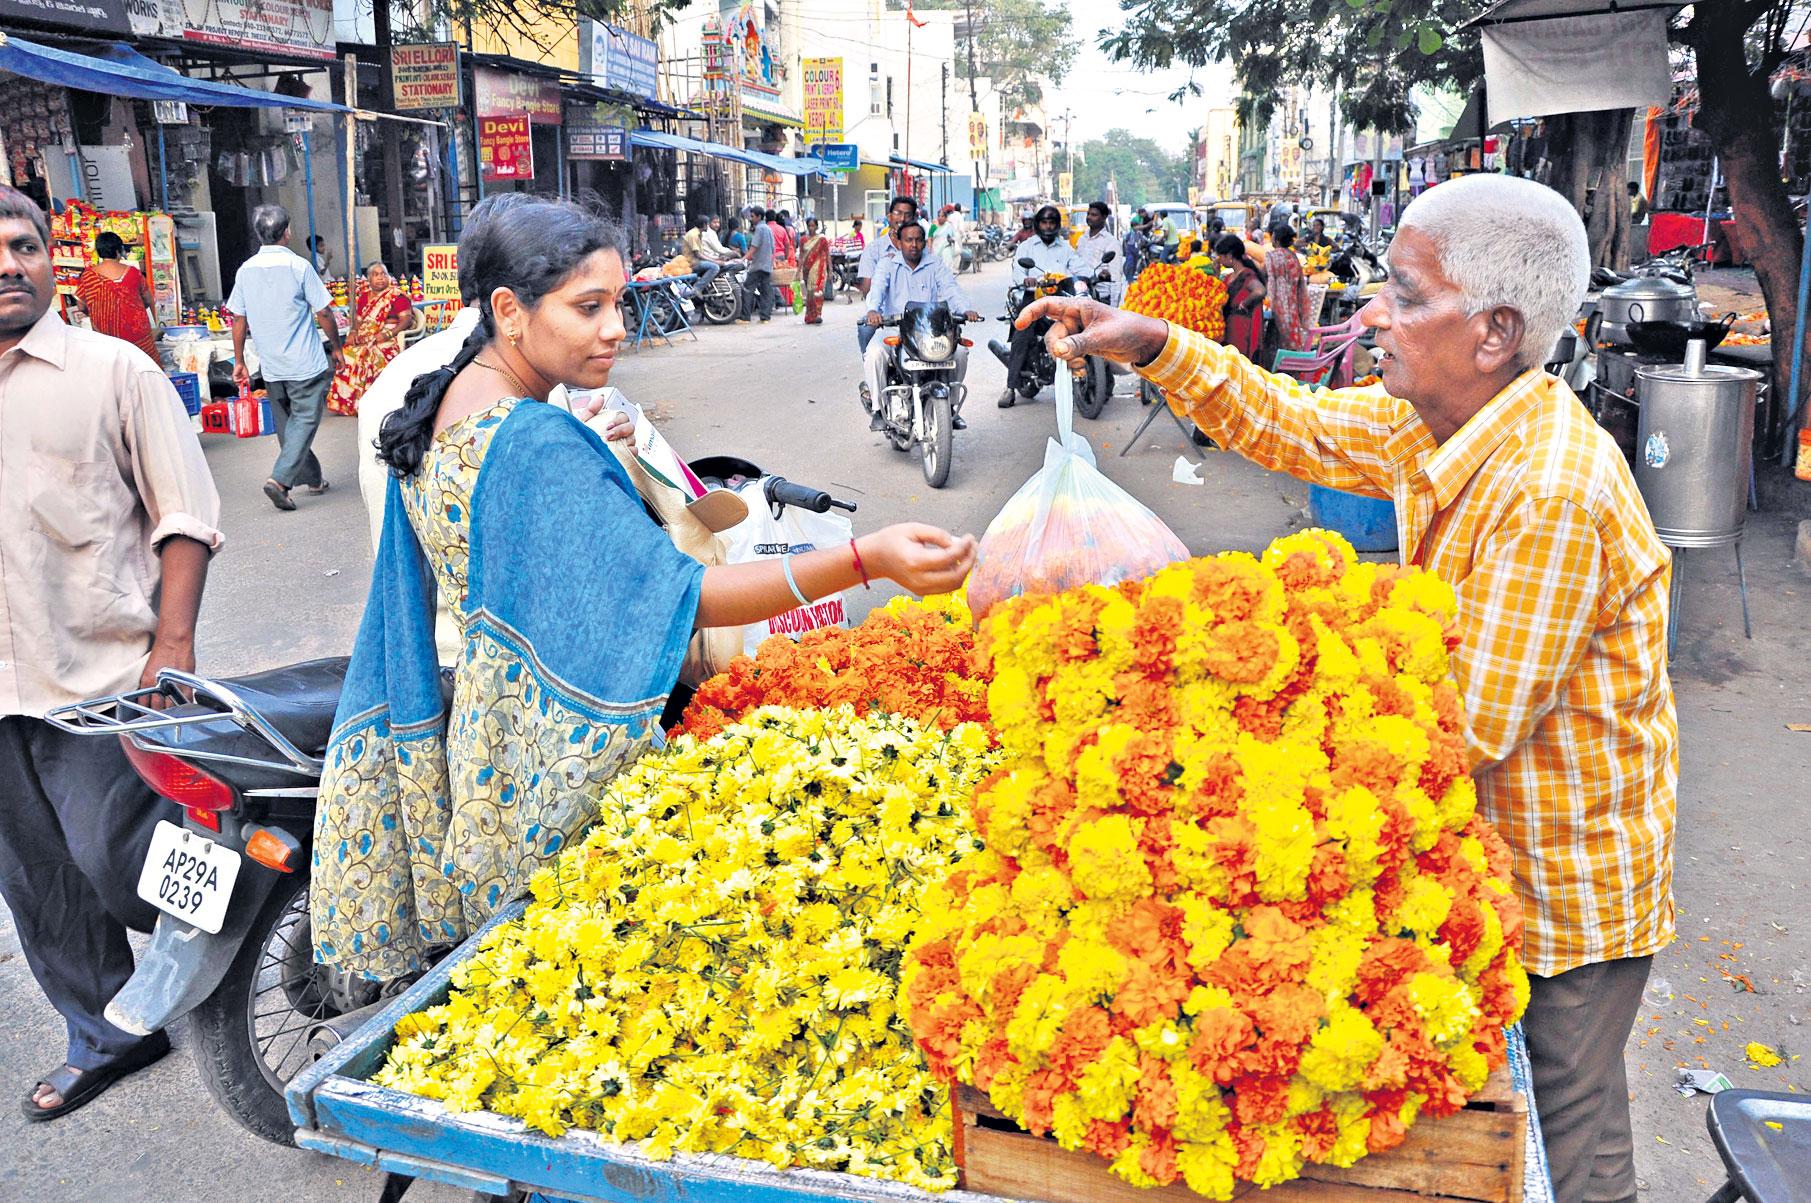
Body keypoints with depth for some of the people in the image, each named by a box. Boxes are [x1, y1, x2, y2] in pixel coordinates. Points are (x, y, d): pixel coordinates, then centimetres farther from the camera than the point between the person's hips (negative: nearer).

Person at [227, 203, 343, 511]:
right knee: (305, 420, -1)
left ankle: (312, 478, 27)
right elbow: (323, 313, -9)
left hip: (271, 367, 5)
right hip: (306, 364, -5)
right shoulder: (298, 266, -11)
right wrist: (336, 347, 6)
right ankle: (280, 479, -14)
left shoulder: (246, 270, 2)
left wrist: (239, 362, 13)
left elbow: (238, 319, 5)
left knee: (287, 424, 16)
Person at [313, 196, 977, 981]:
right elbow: (671, 594, -33)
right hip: (560, 759, -9)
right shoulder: (532, 444, -26)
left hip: (484, 712, 9)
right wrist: (865, 560, -40)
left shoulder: (442, 408, 5)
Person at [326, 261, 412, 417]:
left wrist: (388, 334, -19)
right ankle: (346, 401, -17)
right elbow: (359, 320, 21)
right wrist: (353, 333, -1)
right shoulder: (364, 296, 19)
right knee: (348, 352, -23)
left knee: (370, 354, -34)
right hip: (365, 338, 5)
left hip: (389, 338, -5)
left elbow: (406, 318, -7)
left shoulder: (397, 295, 2)